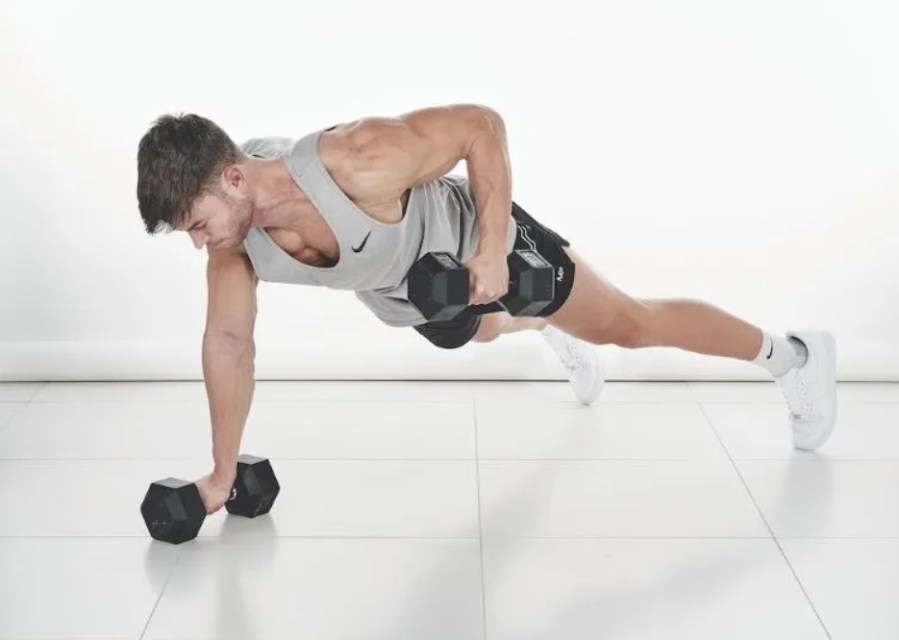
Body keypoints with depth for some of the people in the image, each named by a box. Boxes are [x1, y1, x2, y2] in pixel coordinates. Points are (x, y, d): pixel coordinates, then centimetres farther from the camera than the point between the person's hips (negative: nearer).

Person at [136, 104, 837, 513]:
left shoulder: (354, 162, -44)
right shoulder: (232, 226, -26)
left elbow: (481, 123, -31)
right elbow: (229, 343, -13)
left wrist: (491, 251, -33)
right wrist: (222, 474, -9)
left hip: (479, 243, -6)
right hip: (415, 297, 6)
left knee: (629, 324, 9)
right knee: (487, 330, 37)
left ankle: (789, 352, 32)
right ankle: (559, 335, 73)